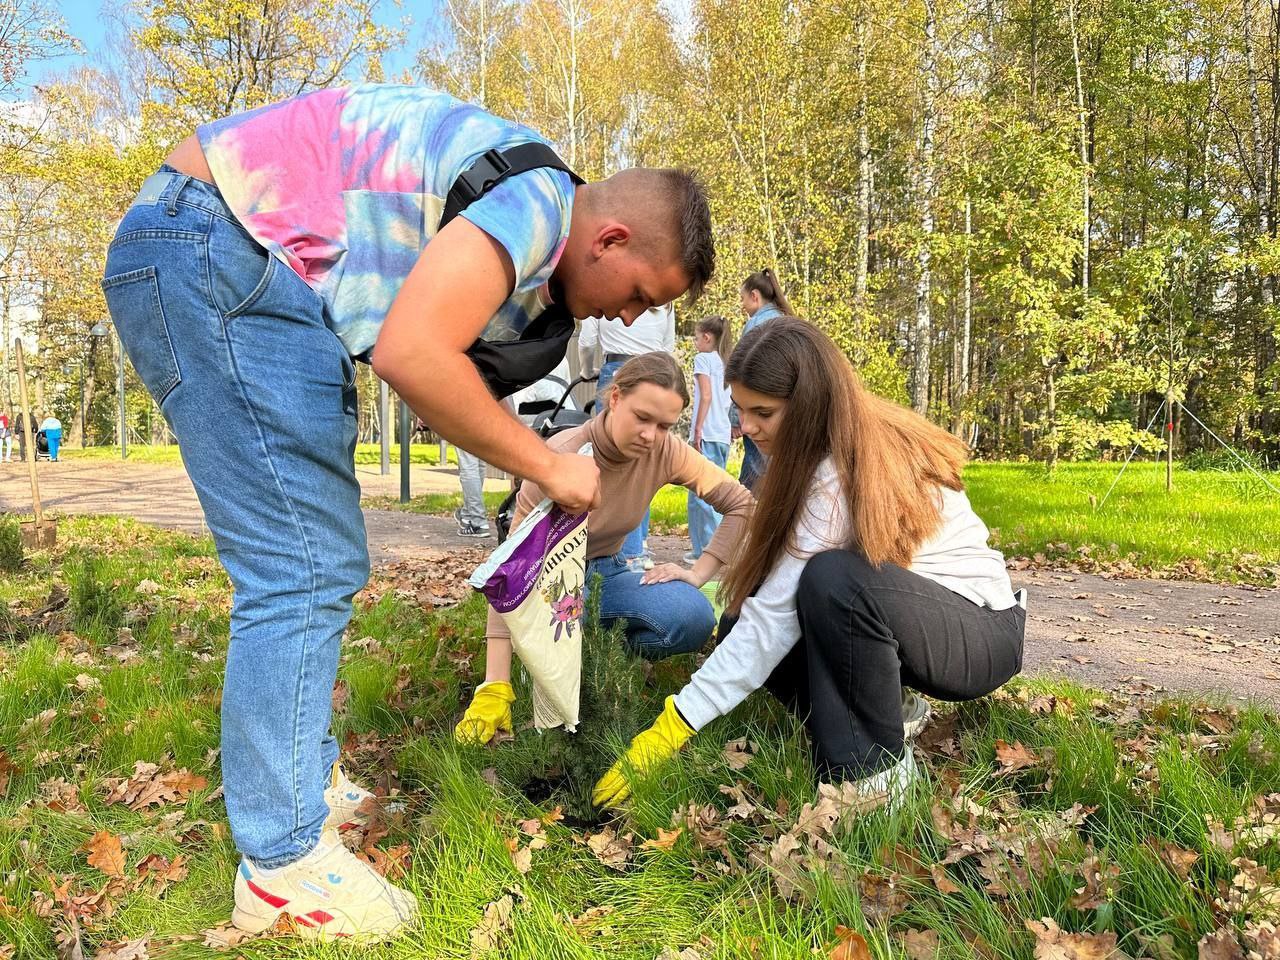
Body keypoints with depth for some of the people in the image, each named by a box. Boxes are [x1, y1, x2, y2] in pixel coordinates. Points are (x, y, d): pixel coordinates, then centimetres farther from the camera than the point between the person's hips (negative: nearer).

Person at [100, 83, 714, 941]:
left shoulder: (528, 253, 13)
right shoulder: (535, 201, -18)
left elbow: (440, 373, 13)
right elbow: (410, 357, -29)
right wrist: (546, 465, -17)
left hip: (255, 273, 11)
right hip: (212, 260, -11)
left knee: (320, 565, 13)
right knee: (305, 571, -12)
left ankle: (306, 780, 25)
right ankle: (282, 865, -1)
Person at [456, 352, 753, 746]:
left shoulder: (665, 451, -16)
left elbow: (742, 504, -6)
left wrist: (698, 573, -17)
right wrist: (496, 687, -38)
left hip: (605, 572, 4)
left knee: (693, 618, -25)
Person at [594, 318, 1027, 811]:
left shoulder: (843, 474, -27)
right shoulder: (859, 441, 0)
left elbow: (778, 616, -28)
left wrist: (673, 726, -25)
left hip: (981, 634, -8)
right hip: (908, 620, 8)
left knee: (834, 580, -38)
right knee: (742, 620, -8)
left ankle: (872, 769, -18)